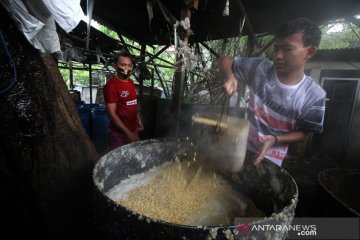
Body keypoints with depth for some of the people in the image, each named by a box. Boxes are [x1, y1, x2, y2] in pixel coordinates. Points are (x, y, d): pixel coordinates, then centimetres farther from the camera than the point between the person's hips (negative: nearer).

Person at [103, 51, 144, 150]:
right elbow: (112, 114, -20)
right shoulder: (111, 85, -18)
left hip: (134, 129, 7)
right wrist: (128, 133, -21)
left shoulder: (131, 82, 6)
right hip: (119, 133, -7)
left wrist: (139, 119, 11)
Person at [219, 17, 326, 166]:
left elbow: (303, 132, -5)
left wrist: (275, 140, -24)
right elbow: (225, 60, -6)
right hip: (241, 147, 2)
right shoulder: (260, 68, -14)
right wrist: (230, 77, -28)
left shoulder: (314, 95, -16)